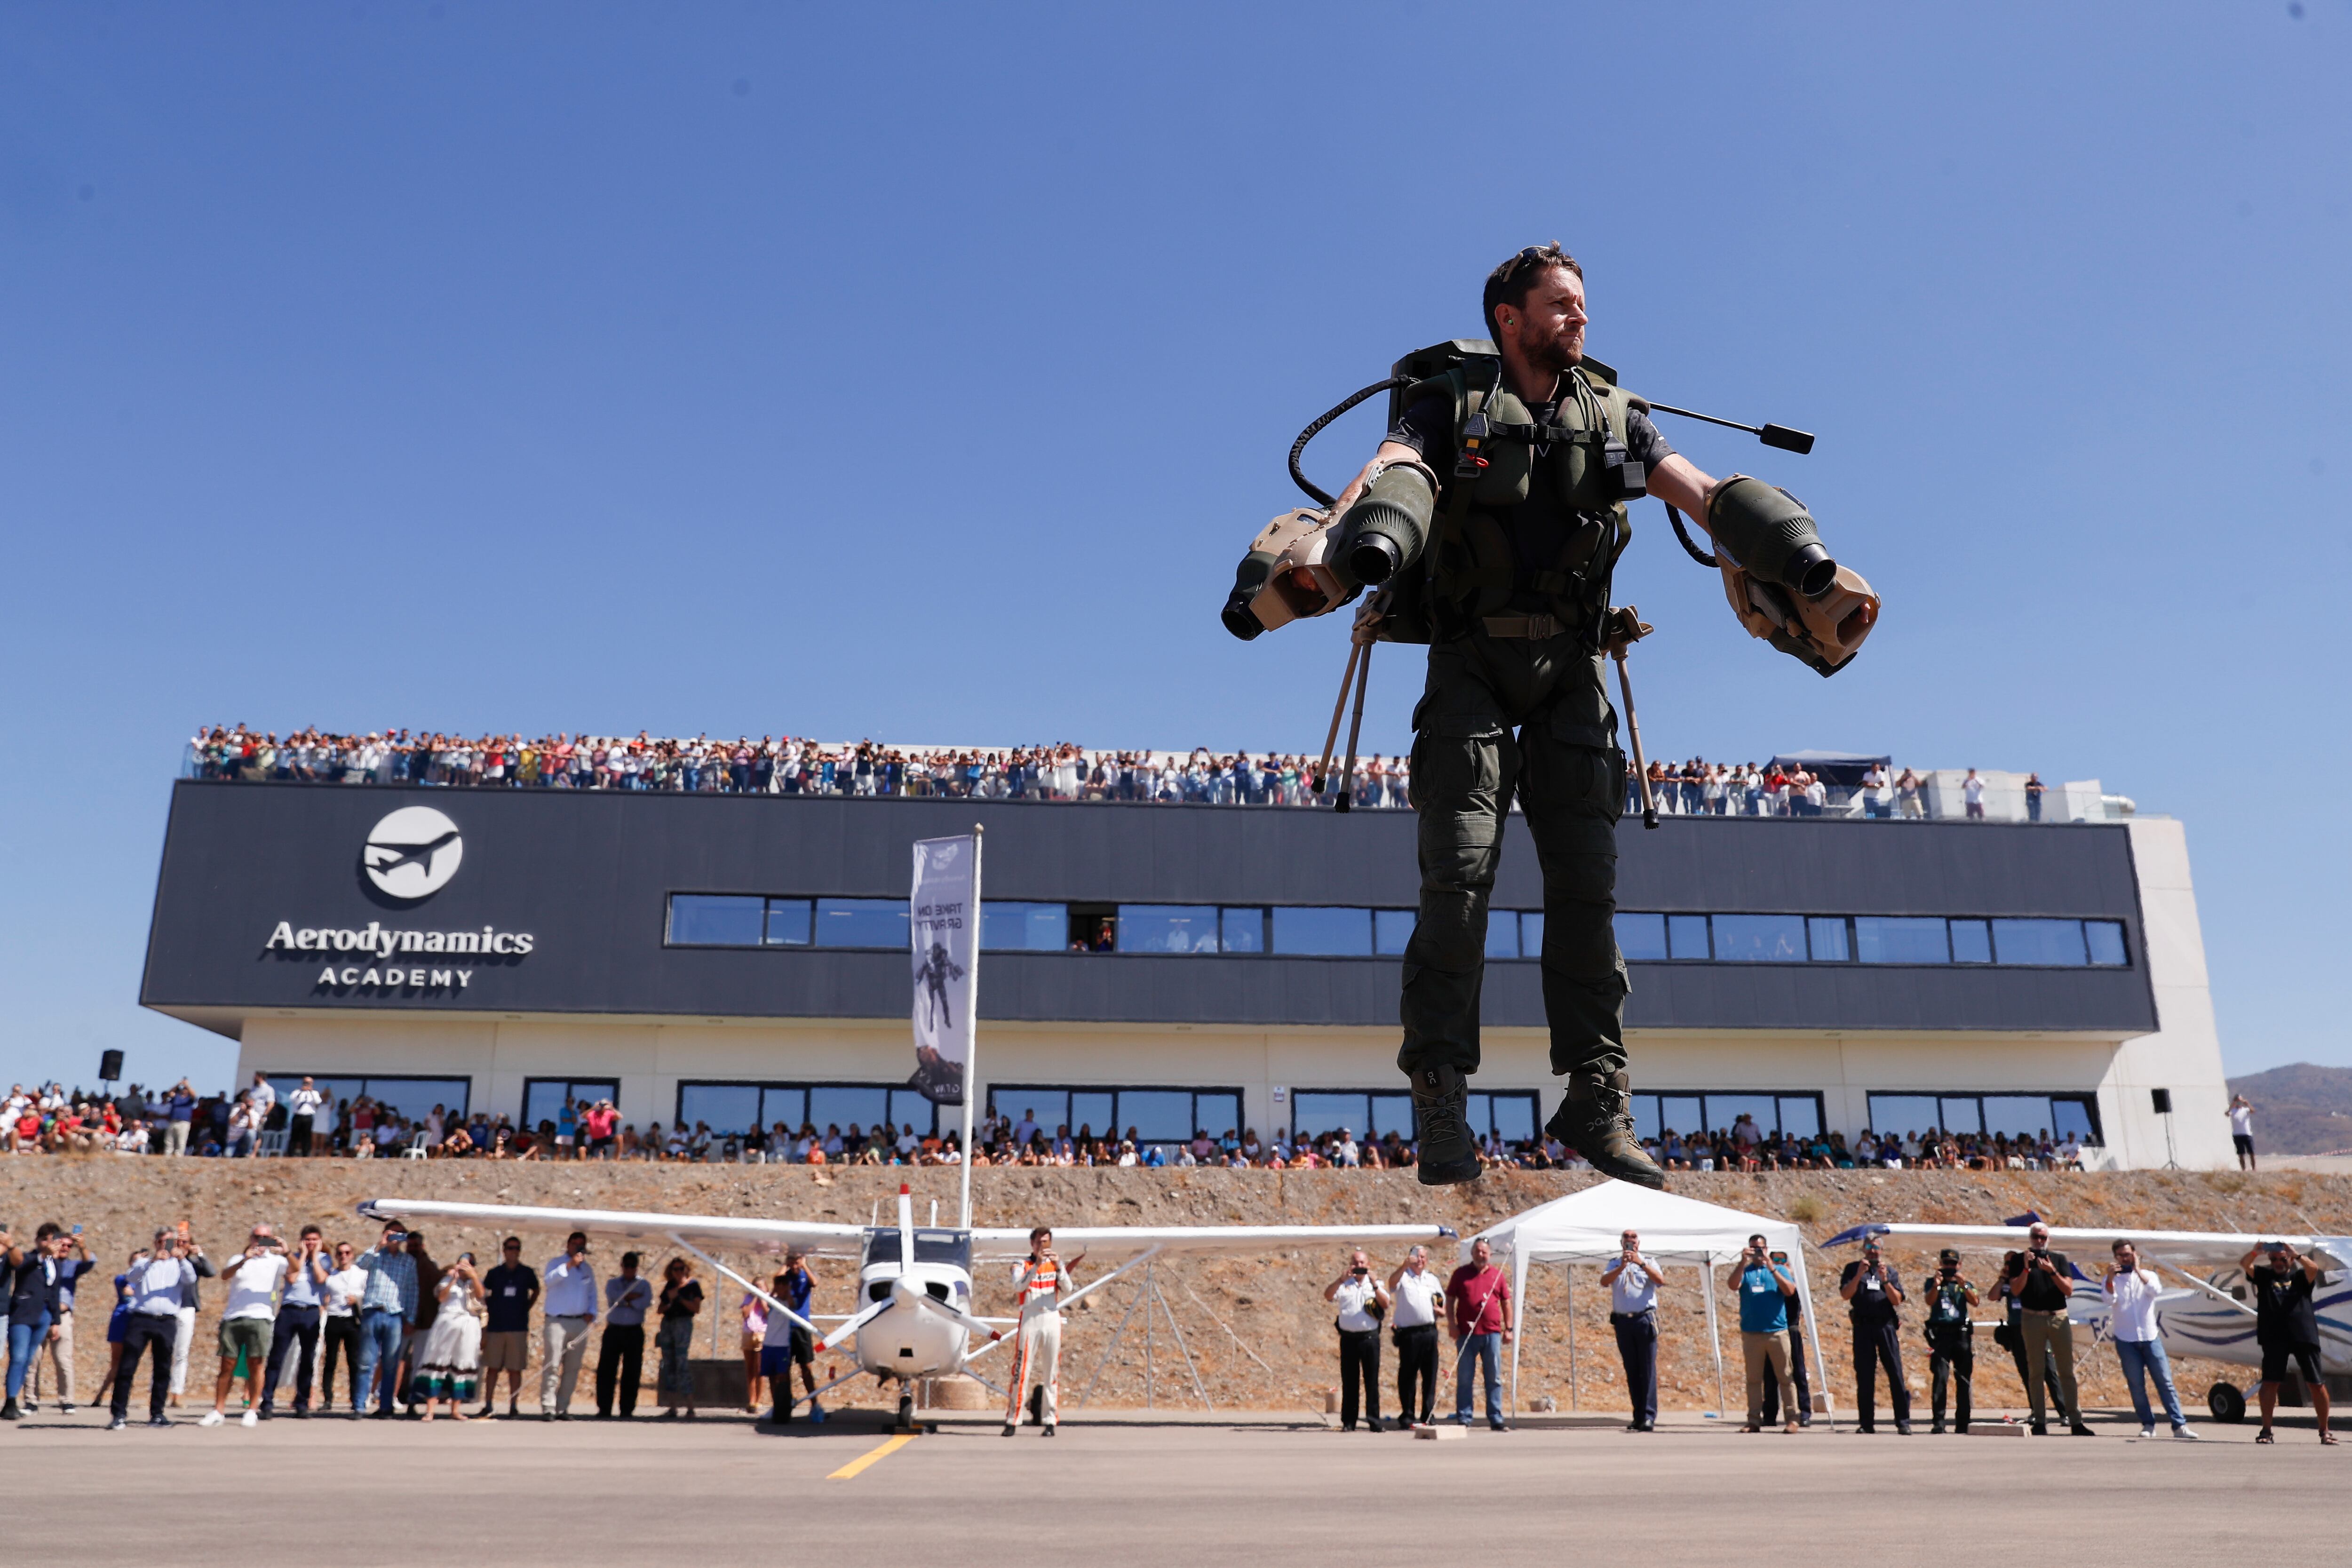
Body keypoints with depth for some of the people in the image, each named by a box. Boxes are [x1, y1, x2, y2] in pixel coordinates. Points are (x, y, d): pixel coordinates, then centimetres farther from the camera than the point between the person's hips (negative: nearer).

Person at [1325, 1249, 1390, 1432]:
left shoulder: (1376, 1283, 11)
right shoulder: (1343, 1284, 9)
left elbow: (1386, 1304, -2)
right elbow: (1328, 1296, -8)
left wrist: (1375, 1284, -14)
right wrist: (1342, 1279, -20)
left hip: (1370, 1337, 0)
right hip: (1349, 1338, 0)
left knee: (1372, 1380, -1)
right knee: (1349, 1381, 4)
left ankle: (1374, 1420, 3)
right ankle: (1348, 1421, 9)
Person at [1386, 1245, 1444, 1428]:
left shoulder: (1433, 1280, 19)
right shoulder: (1403, 1277, 3)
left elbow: (1442, 1303, 26)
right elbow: (1392, 1283, -21)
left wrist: (1439, 1307, 1)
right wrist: (1405, 1265, -37)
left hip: (1430, 1332, 5)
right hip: (1409, 1333, -4)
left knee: (1430, 1375, 5)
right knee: (1407, 1375, -1)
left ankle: (1428, 1415, 13)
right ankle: (1407, 1415, 5)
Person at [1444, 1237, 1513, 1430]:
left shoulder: (1498, 1275, 9)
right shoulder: (1461, 1274, 6)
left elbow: (1506, 1303, 12)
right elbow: (1450, 1300, 7)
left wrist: (1508, 1329, 7)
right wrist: (1452, 1325, -2)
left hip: (1492, 1333, 1)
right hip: (1467, 1333, -1)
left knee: (1494, 1378, 4)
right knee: (1464, 1378, 2)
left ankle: (1496, 1419, 10)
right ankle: (1463, 1419, 7)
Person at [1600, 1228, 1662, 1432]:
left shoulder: (1648, 1262, 10)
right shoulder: (1615, 1264, 13)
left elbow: (1661, 1280, -9)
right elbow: (1604, 1281, -6)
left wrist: (1640, 1263, -18)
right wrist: (1622, 1267, -20)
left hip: (1645, 1320, -2)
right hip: (1623, 1321, 2)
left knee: (1648, 1368, -8)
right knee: (1631, 1370, 5)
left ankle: (1649, 1416, -10)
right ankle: (1638, 1416, 10)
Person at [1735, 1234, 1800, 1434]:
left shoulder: (1779, 1270, 9)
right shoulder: (1745, 1272, 10)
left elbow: (1790, 1291, -7)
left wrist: (1772, 1268, -15)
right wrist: (1743, 1263, -20)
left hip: (1777, 1332, -1)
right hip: (1751, 1333, 1)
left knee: (1785, 1377, 0)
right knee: (1754, 1378, 4)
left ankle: (1792, 1419, 4)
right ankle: (1755, 1420, 7)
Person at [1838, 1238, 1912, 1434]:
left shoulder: (1889, 1271, 14)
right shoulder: (1853, 1269, 11)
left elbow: (1897, 1301, 4)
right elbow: (1846, 1294, -2)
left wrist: (1885, 1280, -10)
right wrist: (1859, 1274, -14)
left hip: (1886, 1325, 1)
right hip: (1863, 1326, -1)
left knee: (1896, 1373, -5)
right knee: (1864, 1376, 0)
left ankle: (1903, 1421, -2)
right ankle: (1866, 1423, 4)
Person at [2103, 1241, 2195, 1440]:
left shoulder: (2148, 1275, 10)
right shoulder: (2110, 1279, 6)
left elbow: (2157, 1291, -12)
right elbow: (2110, 1300, -12)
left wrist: (2138, 1270, -14)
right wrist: (2110, 1277, -24)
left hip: (2150, 1337, 1)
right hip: (2125, 1340, -1)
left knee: (2165, 1382, -2)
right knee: (2137, 1385, 0)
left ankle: (2179, 1425, 1)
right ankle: (2148, 1425, 7)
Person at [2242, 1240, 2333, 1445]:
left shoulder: (2300, 1277, 12)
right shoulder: (2264, 1276, 14)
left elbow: (2313, 1268, -9)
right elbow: (2244, 1264, -3)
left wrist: (2296, 1254, -20)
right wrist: (2256, 1252, -21)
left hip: (2304, 1336, 0)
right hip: (2274, 1338, 0)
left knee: (2316, 1384, 2)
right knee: (2270, 1383, -3)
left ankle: (2324, 1431, 16)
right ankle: (2266, 1430, 2)